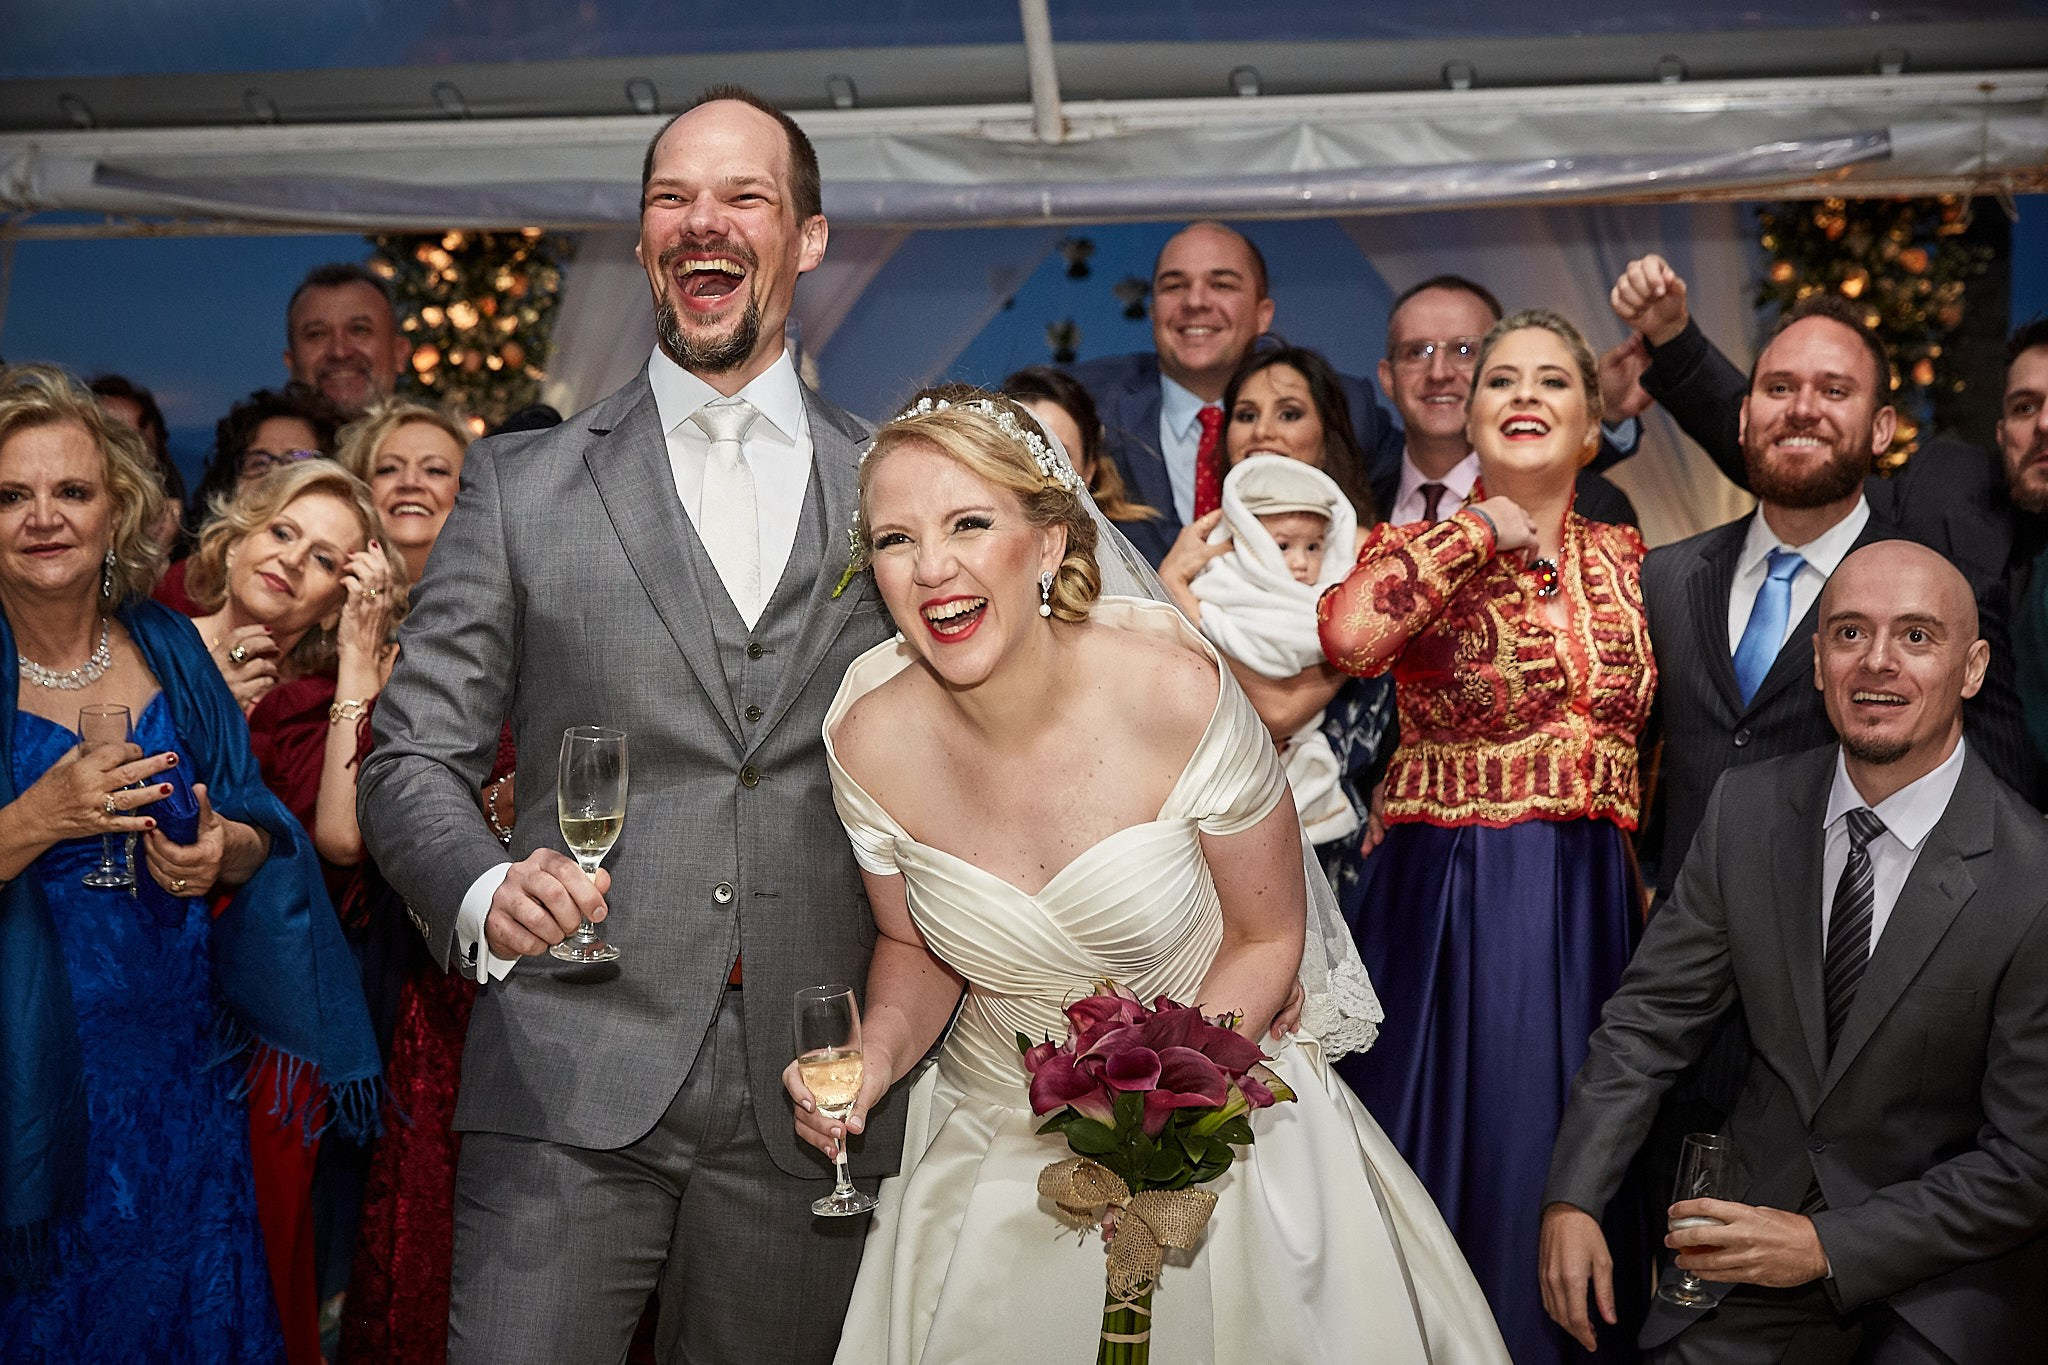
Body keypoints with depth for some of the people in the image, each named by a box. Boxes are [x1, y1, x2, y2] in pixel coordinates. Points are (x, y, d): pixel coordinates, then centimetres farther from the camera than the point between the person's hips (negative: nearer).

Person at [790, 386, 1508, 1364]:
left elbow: (1266, 937, -11)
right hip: (993, 1153, 2)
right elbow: (915, 947, 3)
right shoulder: (869, 740, -16)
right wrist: (877, 1053, -18)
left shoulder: (1178, 695, -24)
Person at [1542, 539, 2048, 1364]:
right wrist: (1573, 1200, -11)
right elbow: (1651, 1016, 0)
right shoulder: (1746, 809, -4)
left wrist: (1828, 1246, -17)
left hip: (1945, 1295, -3)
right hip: (1761, 1222, 3)